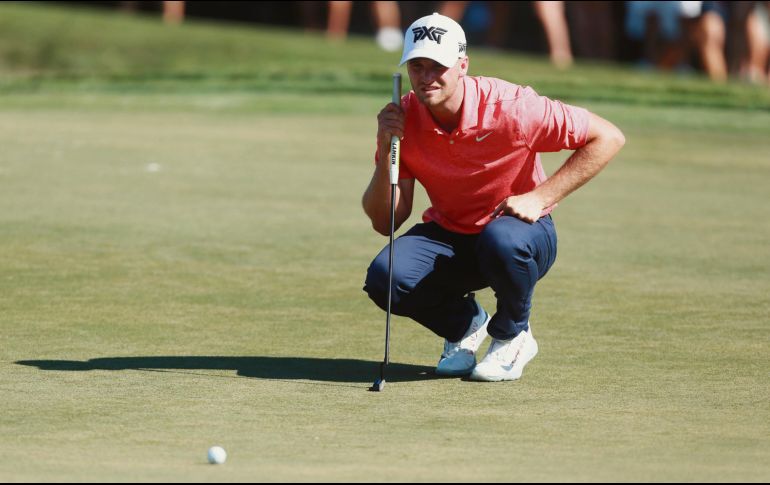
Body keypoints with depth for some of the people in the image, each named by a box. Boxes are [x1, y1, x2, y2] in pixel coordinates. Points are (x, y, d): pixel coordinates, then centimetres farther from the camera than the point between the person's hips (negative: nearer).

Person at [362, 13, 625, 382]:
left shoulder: (509, 107, -23)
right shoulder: (403, 120, -12)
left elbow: (608, 138, -17)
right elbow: (384, 222, -12)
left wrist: (540, 198, -22)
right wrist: (385, 150, -27)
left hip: (522, 230, -3)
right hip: (448, 236, 3)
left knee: (501, 240, -40)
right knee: (385, 278, -26)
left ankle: (513, 336, -7)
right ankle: (464, 325, 7)